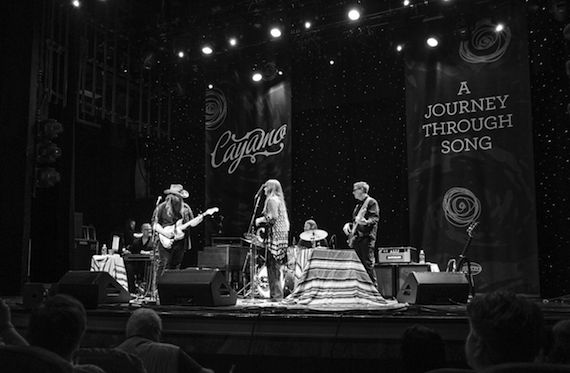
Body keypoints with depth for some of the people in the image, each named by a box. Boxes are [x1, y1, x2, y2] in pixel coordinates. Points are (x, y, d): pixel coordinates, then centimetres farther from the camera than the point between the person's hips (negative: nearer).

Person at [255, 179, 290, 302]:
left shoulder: (272, 200, -8)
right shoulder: (279, 200, 21)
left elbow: (273, 217, -19)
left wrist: (260, 219, -4)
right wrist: (263, 220, 20)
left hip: (275, 235, -10)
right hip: (282, 234, 10)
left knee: (272, 265, -8)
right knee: (275, 266, 12)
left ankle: (276, 295, -8)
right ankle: (276, 293, 14)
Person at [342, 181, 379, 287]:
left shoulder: (371, 202, -3)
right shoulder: (358, 205, 23)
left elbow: (375, 218, -15)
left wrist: (366, 222, -34)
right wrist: (348, 225, 11)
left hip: (366, 237, -8)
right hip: (356, 238, 9)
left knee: (367, 264, -11)